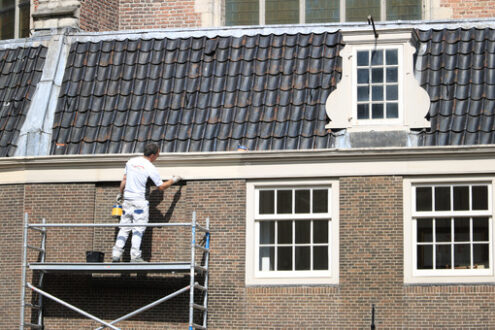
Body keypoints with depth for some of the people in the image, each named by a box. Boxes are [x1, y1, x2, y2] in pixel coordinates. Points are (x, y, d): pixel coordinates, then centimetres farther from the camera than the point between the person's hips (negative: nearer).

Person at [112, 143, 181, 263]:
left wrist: (120, 194, 25)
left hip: (127, 199, 5)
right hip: (139, 201, -5)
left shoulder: (131, 162, 7)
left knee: (124, 228, 9)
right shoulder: (150, 168, -7)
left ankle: (116, 254, 2)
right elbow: (161, 187, -1)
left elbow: (124, 180, 13)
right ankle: (135, 256, -6)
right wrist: (173, 180, 14)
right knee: (138, 229, -2)